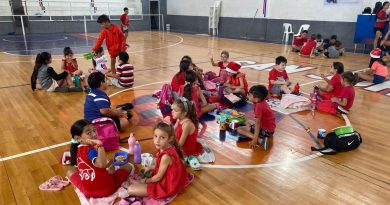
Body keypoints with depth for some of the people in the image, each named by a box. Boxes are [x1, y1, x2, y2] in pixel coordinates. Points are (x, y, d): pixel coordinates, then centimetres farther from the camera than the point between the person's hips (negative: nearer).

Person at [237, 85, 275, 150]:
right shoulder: (262, 102, 1)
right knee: (248, 121, 32)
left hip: (266, 131, -10)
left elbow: (257, 123, -31)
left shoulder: (259, 106, -26)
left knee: (239, 129, -13)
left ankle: (260, 140, -25)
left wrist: (255, 140, -34)